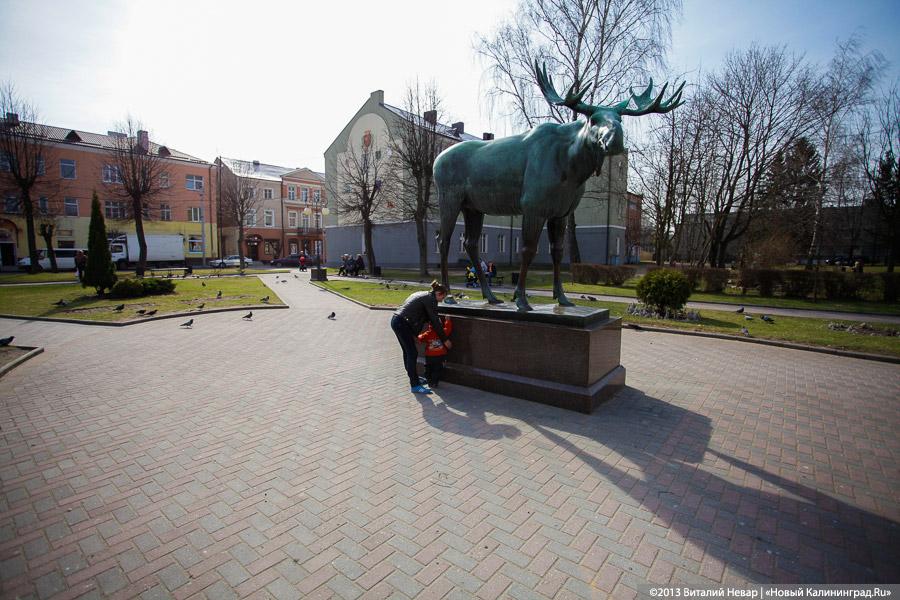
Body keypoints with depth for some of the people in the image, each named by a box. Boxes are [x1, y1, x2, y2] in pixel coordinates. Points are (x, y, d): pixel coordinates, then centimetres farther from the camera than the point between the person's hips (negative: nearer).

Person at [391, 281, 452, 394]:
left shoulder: (422, 295, 19)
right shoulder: (430, 299, -9)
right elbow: (435, 321, -9)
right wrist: (445, 339, -2)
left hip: (395, 320, 10)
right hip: (402, 323, -10)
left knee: (407, 352, 19)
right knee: (412, 353, -6)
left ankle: (414, 378, 32)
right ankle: (414, 385, -2)